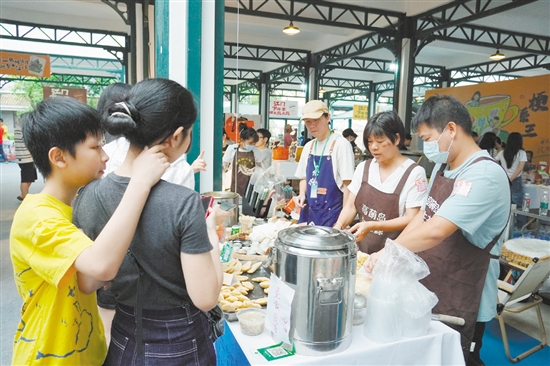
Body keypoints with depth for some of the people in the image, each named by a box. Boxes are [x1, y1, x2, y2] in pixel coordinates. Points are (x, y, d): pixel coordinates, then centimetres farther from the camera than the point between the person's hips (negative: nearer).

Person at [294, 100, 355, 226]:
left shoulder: (341, 144, -11)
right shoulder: (308, 147, 8)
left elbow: (348, 185, -12)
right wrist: (302, 195, -1)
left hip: (331, 212, -6)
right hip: (308, 211, 6)